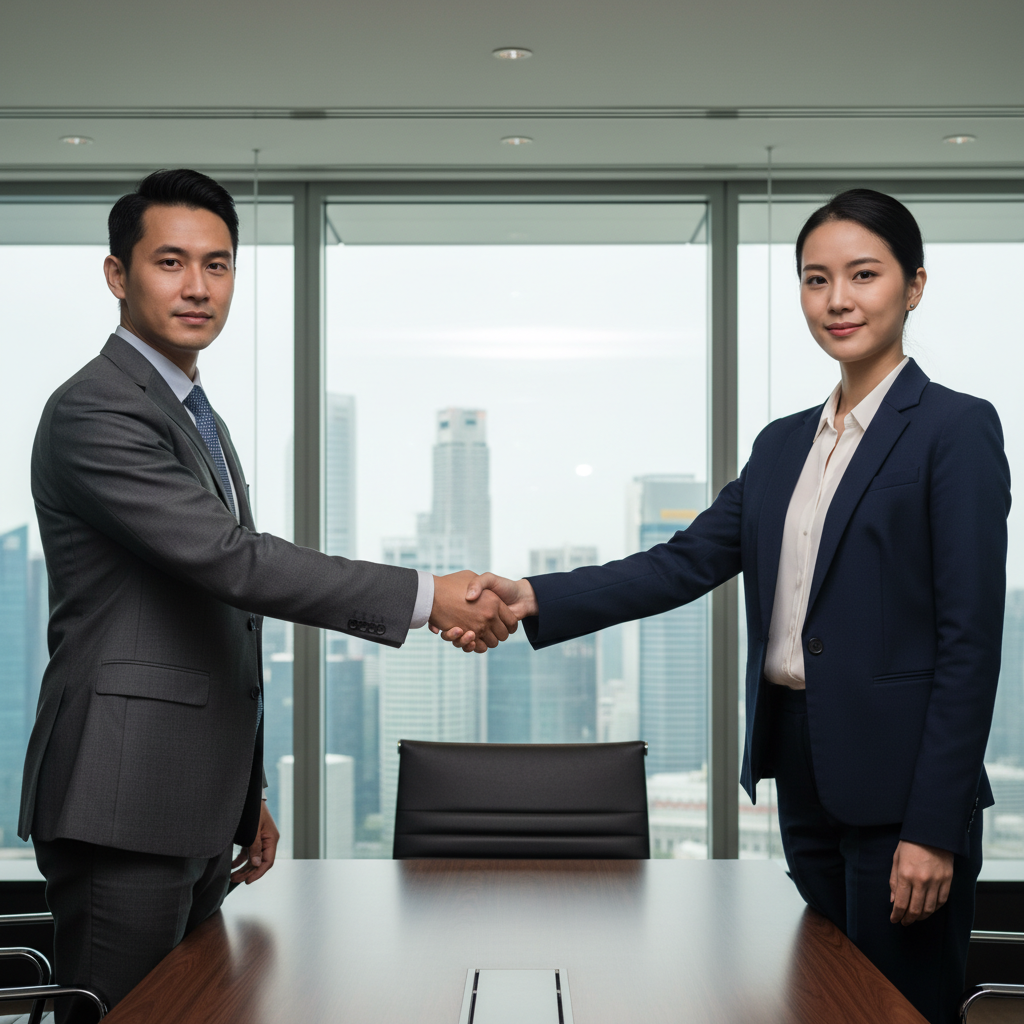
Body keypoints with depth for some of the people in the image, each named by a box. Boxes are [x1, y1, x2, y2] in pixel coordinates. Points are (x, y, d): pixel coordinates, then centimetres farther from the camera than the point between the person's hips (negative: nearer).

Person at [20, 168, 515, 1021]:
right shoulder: (93, 411, -13)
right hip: (124, 807, -9)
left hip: (198, 805, 9)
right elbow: (228, 558, -23)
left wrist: (247, 795, 23)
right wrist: (424, 596, -23)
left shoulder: (196, 416, 18)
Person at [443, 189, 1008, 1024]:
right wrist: (534, 600, -11)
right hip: (803, 771, 7)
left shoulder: (956, 429, -8)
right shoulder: (784, 444, 13)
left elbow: (970, 640, -13)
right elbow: (691, 560, 3)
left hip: (899, 779, -6)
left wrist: (934, 828, -16)